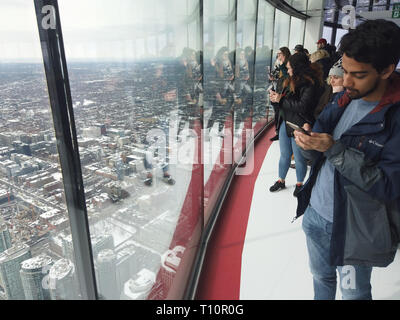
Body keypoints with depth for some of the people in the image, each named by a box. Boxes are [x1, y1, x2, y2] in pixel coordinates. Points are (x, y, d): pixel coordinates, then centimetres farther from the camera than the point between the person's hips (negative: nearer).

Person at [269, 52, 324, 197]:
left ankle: (299, 183, 30)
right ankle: (281, 181, 34)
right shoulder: (293, 81, 9)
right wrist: (276, 97, -6)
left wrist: (281, 99, -19)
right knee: (284, 155, 18)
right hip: (286, 123, 8)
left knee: (299, 158, 9)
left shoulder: (310, 84, -17)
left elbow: (303, 106, -25)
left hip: (300, 128, -7)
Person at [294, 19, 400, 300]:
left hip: (355, 228, -5)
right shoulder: (344, 100, -1)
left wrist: (334, 149, -28)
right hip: (316, 212, 5)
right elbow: (318, 156, 3)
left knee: (354, 293, 19)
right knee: (321, 278, 25)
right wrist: (308, 143, -20)